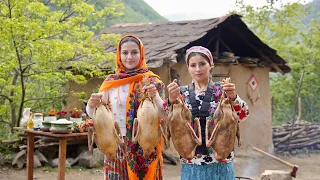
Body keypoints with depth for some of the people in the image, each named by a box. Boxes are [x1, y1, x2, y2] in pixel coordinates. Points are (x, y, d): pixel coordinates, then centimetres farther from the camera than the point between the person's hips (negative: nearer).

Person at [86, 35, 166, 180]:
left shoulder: (152, 81, -2)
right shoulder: (111, 82, 4)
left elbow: (164, 115, -7)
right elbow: (93, 114, 3)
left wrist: (155, 96, -24)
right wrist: (92, 104, -18)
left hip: (144, 147, -2)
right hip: (116, 147, 2)